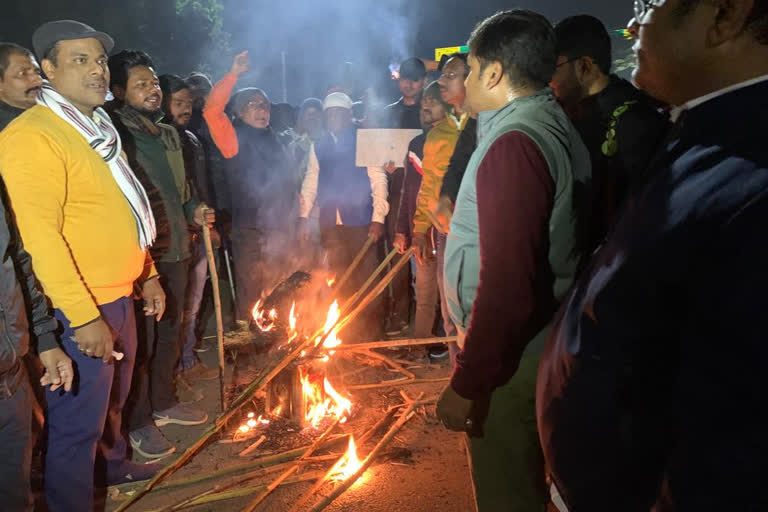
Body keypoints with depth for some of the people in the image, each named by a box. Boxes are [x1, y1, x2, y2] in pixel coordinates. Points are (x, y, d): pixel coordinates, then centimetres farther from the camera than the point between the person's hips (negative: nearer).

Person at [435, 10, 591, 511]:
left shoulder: (514, 141, -22)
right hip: (539, 341, 9)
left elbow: (506, 279, -28)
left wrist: (466, 384, -22)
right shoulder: (553, 124, 8)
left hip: (508, 356, -9)